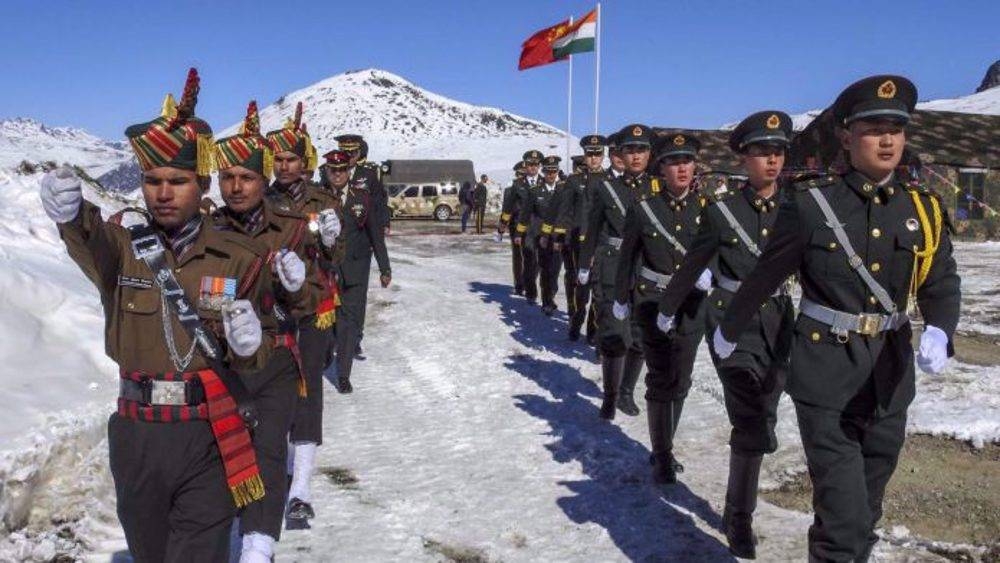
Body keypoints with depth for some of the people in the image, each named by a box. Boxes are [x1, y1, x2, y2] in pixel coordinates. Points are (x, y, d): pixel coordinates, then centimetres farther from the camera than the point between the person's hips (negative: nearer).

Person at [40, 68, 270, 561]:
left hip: (212, 439, -2)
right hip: (136, 435, 2)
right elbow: (94, 246, -28)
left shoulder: (239, 258, -3)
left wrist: (249, 344, -21)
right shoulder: (122, 247, -1)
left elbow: (260, 357, 2)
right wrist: (71, 214, -50)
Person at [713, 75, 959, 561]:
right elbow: (765, 277, 0)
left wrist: (938, 332, -16)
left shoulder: (924, 209, 3)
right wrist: (729, 330, 11)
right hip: (826, 376, -4)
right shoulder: (811, 204, -9)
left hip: (890, 376, 5)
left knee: (866, 507, 19)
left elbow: (942, 283, 6)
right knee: (845, 520, -7)